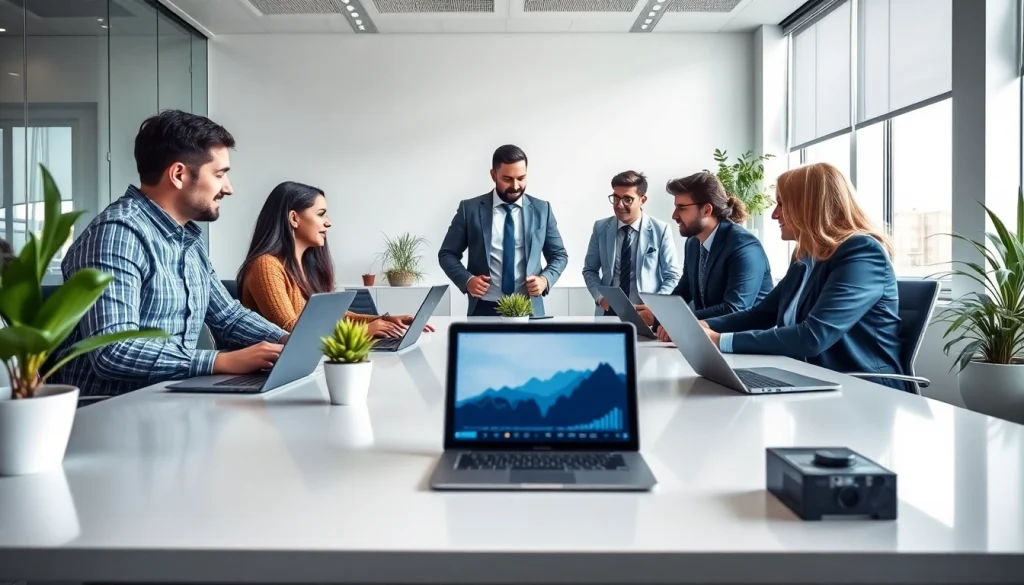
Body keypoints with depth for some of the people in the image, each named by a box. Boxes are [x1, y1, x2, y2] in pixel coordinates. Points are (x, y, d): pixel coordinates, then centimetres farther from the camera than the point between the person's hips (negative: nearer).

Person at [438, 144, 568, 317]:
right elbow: (447, 254, 4)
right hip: (484, 309, -1)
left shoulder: (542, 209, 3)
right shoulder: (470, 209, -1)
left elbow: (559, 255, 10)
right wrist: (467, 280, -14)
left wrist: (545, 279, -10)